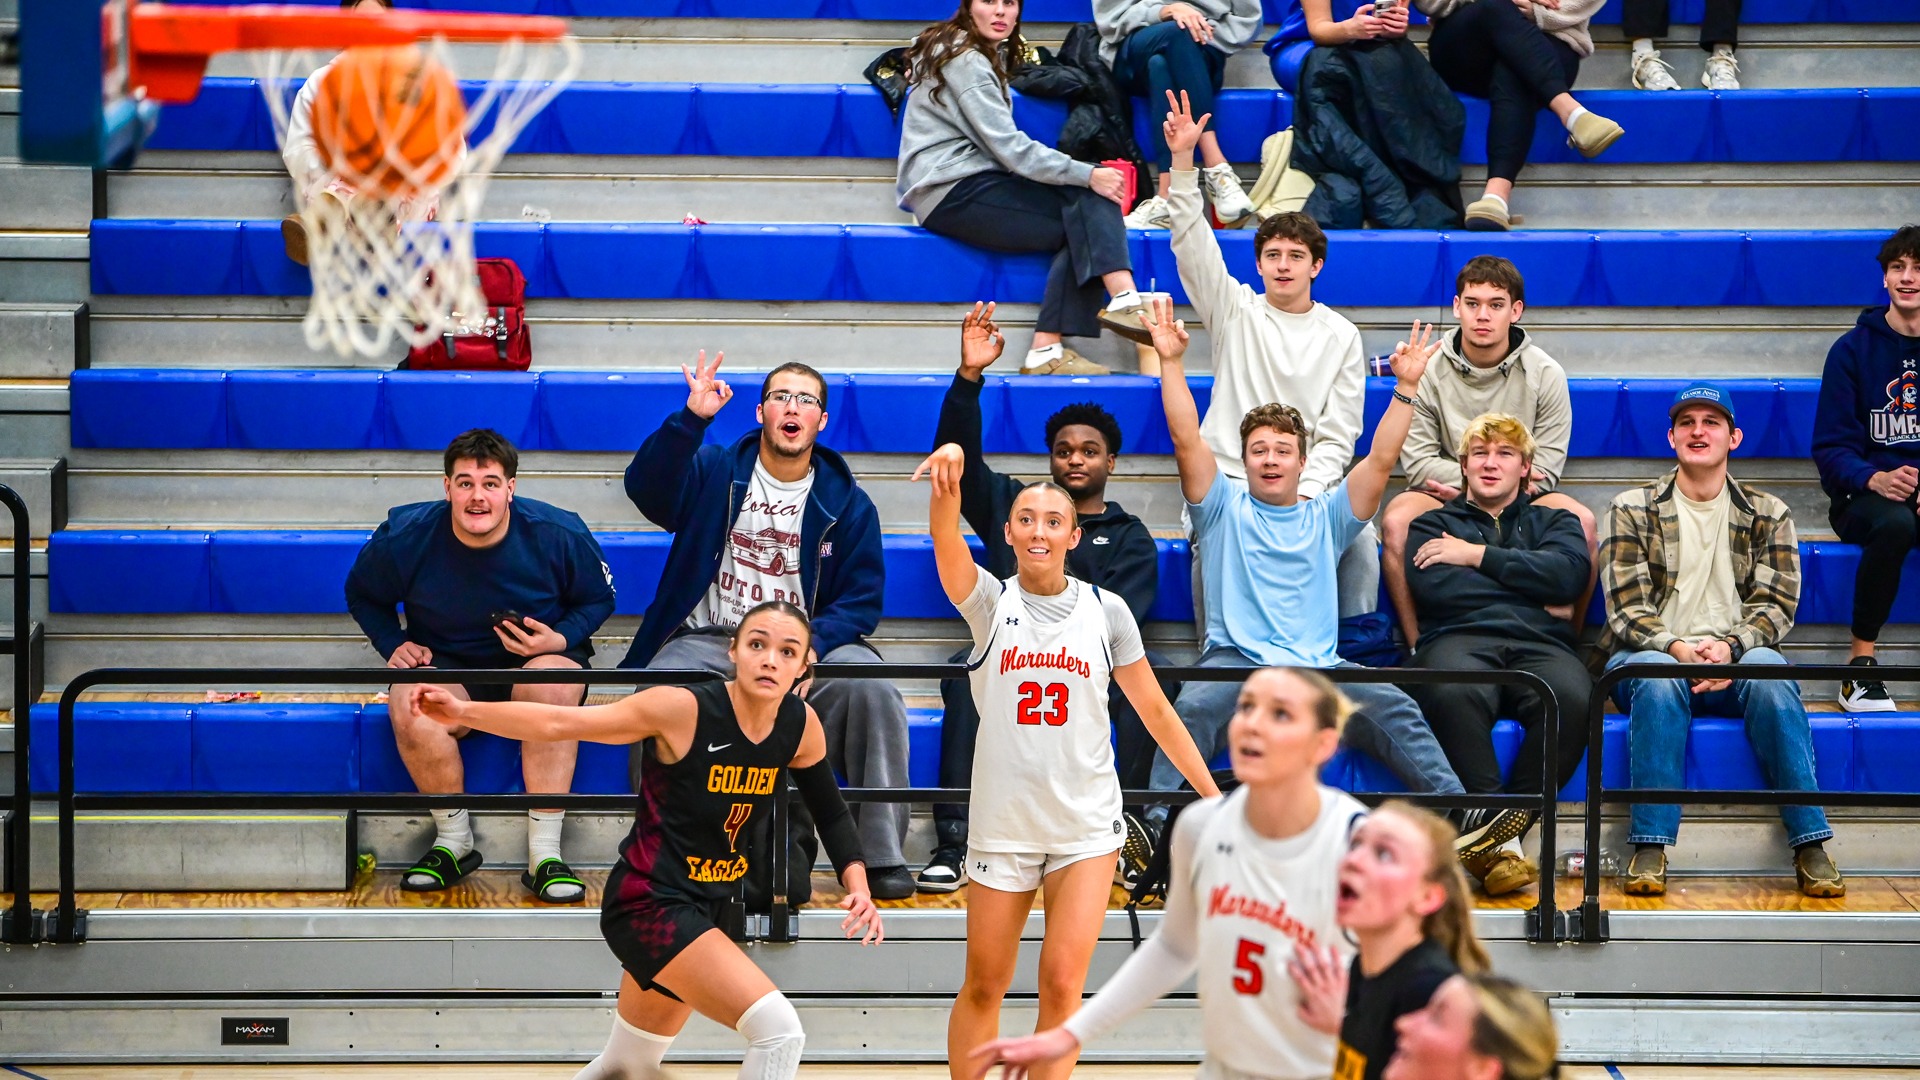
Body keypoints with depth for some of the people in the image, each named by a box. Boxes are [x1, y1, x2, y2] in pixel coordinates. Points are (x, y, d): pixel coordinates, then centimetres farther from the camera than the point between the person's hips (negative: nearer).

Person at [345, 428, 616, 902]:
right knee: (410, 709, -34)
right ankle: (454, 841, -10)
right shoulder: (406, 538, -10)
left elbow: (598, 599, 5)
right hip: (448, 667, 1)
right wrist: (394, 645, -6)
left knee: (553, 685, -38)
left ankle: (545, 855, -31)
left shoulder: (559, 536, -12)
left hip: (535, 662, -1)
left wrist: (561, 639, -15)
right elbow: (363, 595, 11)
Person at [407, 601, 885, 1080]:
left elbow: (830, 812, 9)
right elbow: (561, 722, -21)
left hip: (710, 905, 7)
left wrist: (857, 885, -6)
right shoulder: (684, 709, -21)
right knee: (779, 1030, -22)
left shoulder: (801, 725, -5)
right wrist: (465, 712, -31)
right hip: (650, 902, -7)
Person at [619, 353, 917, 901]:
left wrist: (810, 646, -16)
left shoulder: (847, 502, 10)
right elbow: (646, 488, -11)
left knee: (870, 685, -30)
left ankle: (882, 855, -21)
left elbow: (862, 598, 4)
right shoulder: (715, 471, 9)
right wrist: (692, 419, -26)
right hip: (709, 639, -1)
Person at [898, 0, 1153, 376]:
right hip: (953, 193, -9)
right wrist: (1087, 174, -21)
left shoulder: (992, 53, 21)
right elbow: (1010, 147, -17)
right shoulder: (965, 61, -10)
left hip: (971, 183, 9)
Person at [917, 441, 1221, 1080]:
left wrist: (1214, 798, 7)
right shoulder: (989, 602, -1)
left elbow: (1155, 711, 9)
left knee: (1061, 984, -9)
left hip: (1086, 825, 0)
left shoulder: (1106, 612, 3)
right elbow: (947, 545, -21)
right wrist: (948, 483, -43)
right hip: (1002, 824, 0)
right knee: (983, 986, 7)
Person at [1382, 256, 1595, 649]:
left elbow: (1545, 472, -5)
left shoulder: (1545, 374, -3)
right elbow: (1418, 463, -6)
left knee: (1581, 521, -29)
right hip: (1442, 492, -1)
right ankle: (1417, 647, -22)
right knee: (1396, 522, -33)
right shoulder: (1428, 369, -4)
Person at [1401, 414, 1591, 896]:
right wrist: (1532, 595, 8)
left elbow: (1569, 573, 7)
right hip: (1461, 639, -1)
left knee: (1571, 697, -39)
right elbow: (1435, 589, 6)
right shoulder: (1433, 526, 29)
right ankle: (1495, 838, -39)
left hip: (1540, 643, 1)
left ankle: (1505, 832, -35)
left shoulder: (1553, 523, 32)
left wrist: (1477, 556, 7)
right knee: (1453, 694, -42)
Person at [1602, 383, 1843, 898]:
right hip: (1652, 654, -1)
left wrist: (1729, 646, -18)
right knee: (1658, 679, -37)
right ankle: (1649, 847, -38)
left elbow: (1775, 603, 3)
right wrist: (1677, 649, -20)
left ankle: (1811, 846, -35)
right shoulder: (1633, 509, 9)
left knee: (1770, 674, -34)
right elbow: (1627, 608, 0)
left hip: (1736, 659, 1)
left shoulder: (1768, 514, 14)